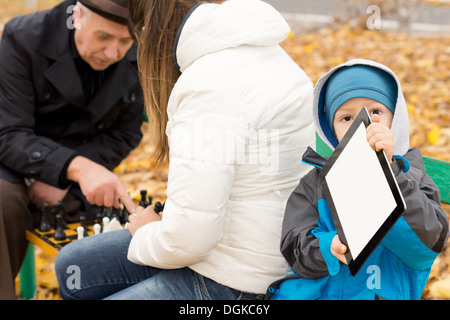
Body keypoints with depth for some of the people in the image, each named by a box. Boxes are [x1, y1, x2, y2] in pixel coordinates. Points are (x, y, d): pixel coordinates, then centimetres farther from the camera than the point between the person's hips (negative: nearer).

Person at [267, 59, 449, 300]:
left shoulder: (413, 182, 4)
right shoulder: (316, 183, 8)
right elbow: (295, 247, 1)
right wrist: (329, 249, -20)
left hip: (383, 293, -3)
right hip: (314, 292, 3)